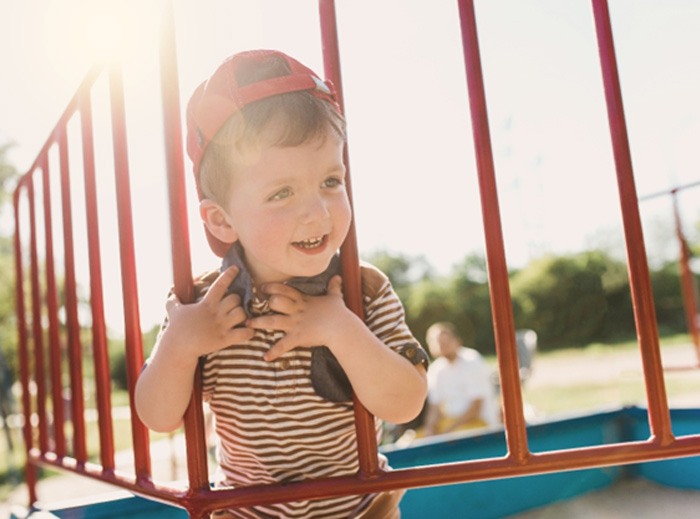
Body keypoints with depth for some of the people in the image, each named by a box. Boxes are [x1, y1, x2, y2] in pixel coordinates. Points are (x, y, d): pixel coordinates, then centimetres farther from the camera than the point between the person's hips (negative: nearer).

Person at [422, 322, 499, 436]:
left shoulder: (471, 361, -12)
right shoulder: (435, 369, 5)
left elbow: (475, 406, -14)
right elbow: (434, 406, 8)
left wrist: (450, 429, -18)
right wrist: (430, 428, -11)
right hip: (449, 420, 6)